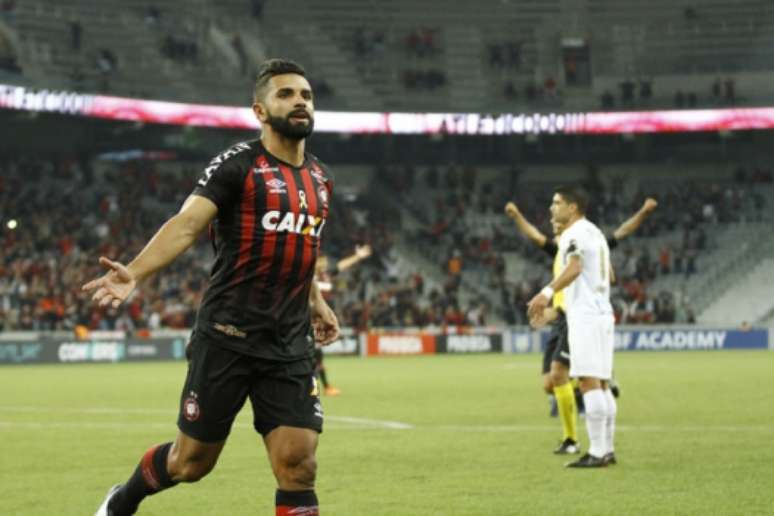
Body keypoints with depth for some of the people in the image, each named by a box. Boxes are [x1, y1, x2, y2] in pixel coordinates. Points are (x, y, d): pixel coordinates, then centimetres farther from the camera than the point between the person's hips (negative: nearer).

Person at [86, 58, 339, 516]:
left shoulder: (321, 179, 12)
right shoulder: (238, 165, -8)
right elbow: (186, 225, -21)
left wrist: (315, 300, 30)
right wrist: (135, 272, -36)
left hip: (291, 346, 5)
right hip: (227, 337, -5)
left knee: (298, 467, -7)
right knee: (191, 462, 7)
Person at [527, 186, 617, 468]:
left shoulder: (574, 233, -9)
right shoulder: (595, 232, 21)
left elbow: (574, 268, -27)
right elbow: (608, 275, 30)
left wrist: (547, 292, -40)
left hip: (585, 316, -10)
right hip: (602, 312, 10)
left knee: (589, 381, -12)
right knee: (601, 383, 11)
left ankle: (597, 452, -15)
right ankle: (607, 449, 13)